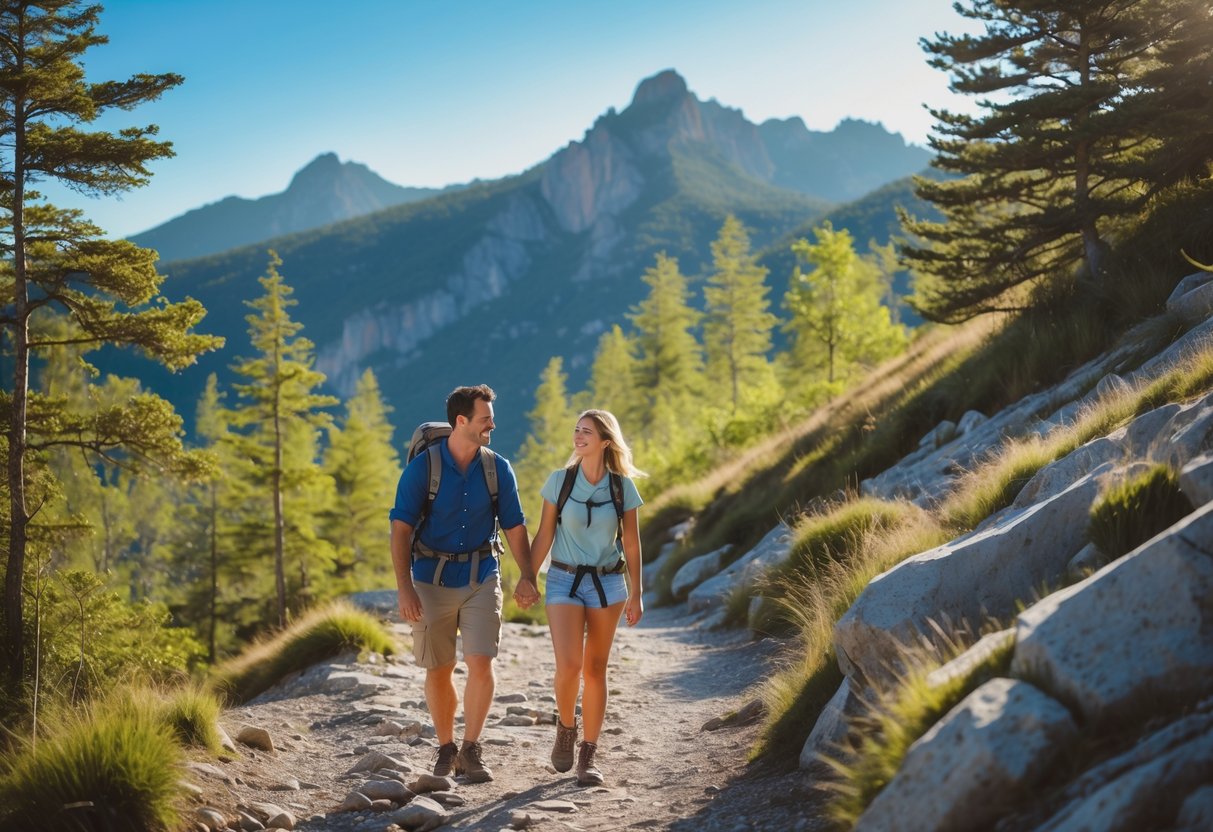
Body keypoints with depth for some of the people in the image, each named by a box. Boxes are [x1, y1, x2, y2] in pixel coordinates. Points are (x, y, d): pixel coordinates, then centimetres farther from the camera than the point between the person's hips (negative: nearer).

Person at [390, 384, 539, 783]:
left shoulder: (497, 468, -1)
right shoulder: (422, 468, -10)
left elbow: (514, 526, 7)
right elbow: (401, 529, -12)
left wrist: (527, 576, -3)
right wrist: (405, 588, -20)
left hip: (481, 577, 1)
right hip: (432, 578, -1)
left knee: (481, 663, -12)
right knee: (439, 671, 7)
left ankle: (471, 750, 1)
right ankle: (446, 749, 26)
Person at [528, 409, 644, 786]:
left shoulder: (623, 487, -2)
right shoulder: (559, 481, -3)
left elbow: (631, 544, 4)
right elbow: (544, 536, 2)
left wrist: (636, 595, 4)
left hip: (608, 583, 1)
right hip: (564, 581, -1)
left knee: (595, 669, 5)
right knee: (568, 666, -16)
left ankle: (588, 755, 15)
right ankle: (566, 726, 14)